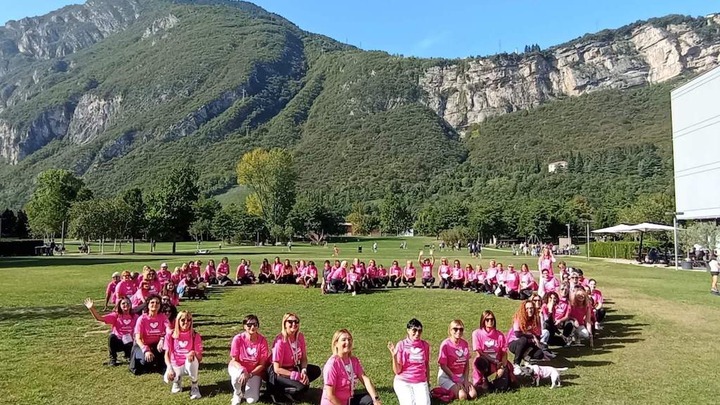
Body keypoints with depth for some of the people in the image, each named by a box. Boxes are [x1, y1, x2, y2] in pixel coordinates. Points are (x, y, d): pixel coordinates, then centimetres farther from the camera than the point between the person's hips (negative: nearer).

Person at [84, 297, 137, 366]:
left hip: (129, 342, 0)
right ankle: (112, 359, -12)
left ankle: (128, 356, 14)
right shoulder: (115, 315, -5)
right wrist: (91, 308, -31)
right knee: (112, 336, -33)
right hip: (117, 342, 0)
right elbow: (100, 318, -18)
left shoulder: (134, 317, -1)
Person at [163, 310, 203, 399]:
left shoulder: (195, 336, -8)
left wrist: (193, 353, -35)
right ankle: (177, 380, 10)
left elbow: (200, 358, -11)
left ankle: (194, 387, -14)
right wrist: (170, 368, -26)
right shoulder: (170, 334, -5)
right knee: (168, 378, -31)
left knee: (192, 359, -36)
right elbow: (167, 353, -8)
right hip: (175, 365, 1)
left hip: (189, 365, -1)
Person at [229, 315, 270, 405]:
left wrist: (249, 375, -25)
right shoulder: (238, 339, -20)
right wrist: (243, 370, -31)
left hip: (255, 371, 0)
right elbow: (234, 360, -13)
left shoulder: (262, 340, -18)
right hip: (238, 367, 0)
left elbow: (262, 364, -12)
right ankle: (237, 393, -3)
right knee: (238, 375, -37)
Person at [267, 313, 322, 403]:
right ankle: (279, 391, -4)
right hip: (279, 373, -8)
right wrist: (297, 376, -25)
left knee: (317, 370, -2)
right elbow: (277, 369, -23)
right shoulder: (280, 341, -25)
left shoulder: (300, 336, -6)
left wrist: (304, 371, -19)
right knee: (303, 386, -27)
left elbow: (304, 358, 2)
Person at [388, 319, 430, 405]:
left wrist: (428, 382, 16)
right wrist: (394, 356, -24)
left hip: (420, 382, 2)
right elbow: (397, 371, -8)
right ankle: (404, 396, 9)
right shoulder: (401, 345, -7)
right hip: (403, 382, -2)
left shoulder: (425, 345, 1)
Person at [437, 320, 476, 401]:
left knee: (473, 395, -13)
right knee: (462, 396, -24)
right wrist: (456, 381, -14)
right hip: (446, 376, -6)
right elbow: (443, 366, -16)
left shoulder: (464, 343, 0)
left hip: (461, 376, 6)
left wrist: (466, 380, -6)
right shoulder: (445, 344, -17)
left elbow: (467, 363, 4)